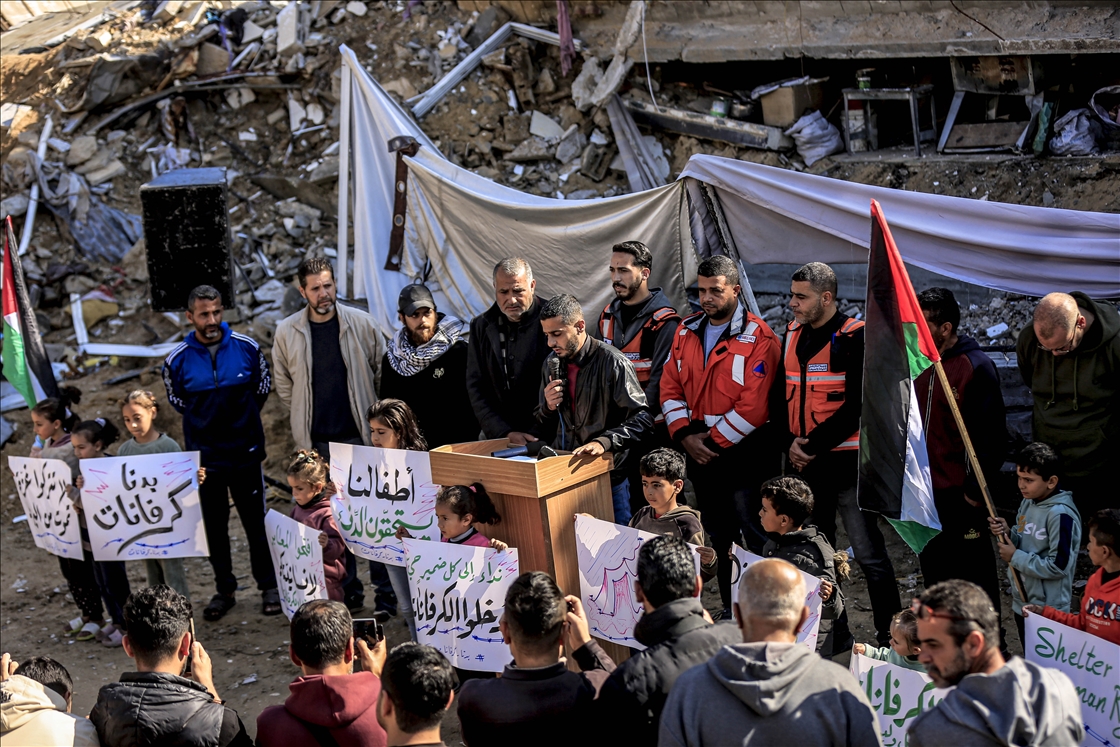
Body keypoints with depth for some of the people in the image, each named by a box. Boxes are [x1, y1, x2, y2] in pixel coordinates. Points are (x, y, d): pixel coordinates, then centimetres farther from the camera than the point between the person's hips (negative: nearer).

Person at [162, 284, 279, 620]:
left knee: (256, 521, 7)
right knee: (214, 526, 10)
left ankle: (268, 586, 20)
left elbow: (263, 384, 11)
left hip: (246, 451, -1)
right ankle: (224, 589, 23)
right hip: (205, 457, 1)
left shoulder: (246, 347, -7)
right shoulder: (178, 359, -7)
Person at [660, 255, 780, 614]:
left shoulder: (758, 337, -11)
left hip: (743, 452, -6)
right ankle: (729, 611, 25)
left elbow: (754, 405, -16)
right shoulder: (687, 332, 9)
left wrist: (714, 440, -13)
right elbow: (670, 387, 9)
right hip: (699, 451, 6)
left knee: (755, 539, -7)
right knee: (718, 536, 14)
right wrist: (685, 434, -5)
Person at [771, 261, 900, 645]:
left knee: (869, 553, -5)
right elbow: (780, 395, 13)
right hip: (804, 465, 7)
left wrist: (815, 444, -14)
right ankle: (833, 630, 25)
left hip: (847, 462, -7)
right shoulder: (792, 336, 11)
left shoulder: (856, 337, -10)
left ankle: (888, 636, 2)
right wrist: (789, 441, -3)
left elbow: (858, 403, -15)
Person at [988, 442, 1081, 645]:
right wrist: (1008, 534, -5)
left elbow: (1058, 566, -24)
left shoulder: (1061, 515, -22)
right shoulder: (1027, 503, 5)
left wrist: (1015, 557, -17)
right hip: (1021, 603, 9)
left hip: (1047, 609, -9)